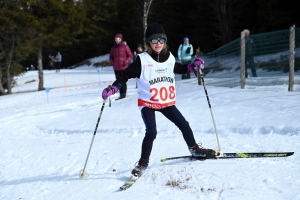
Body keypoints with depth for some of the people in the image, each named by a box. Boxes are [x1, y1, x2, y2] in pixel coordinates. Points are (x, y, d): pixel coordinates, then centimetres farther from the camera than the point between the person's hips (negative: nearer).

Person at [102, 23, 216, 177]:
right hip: (147, 103, -4)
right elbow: (126, 74, -11)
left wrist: (193, 66, 9)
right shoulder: (142, 60, -12)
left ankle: (194, 149, 32)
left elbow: (179, 68, 24)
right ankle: (143, 162, 1)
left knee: (184, 125, 8)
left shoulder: (169, 58, 3)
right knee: (151, 132, -16)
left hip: (167, 103, 5)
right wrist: (113, 88, -24)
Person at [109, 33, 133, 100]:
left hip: (123, 67, -5)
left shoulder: (125, 47, -2)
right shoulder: (113, 48, 10)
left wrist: (126, 62, -10)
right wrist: (112, 63, 5)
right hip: (116, 68, 5)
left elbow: (130, 55, 0)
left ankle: (123, 94, -2)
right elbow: (111, 57, 22)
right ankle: (121, 94, 12)